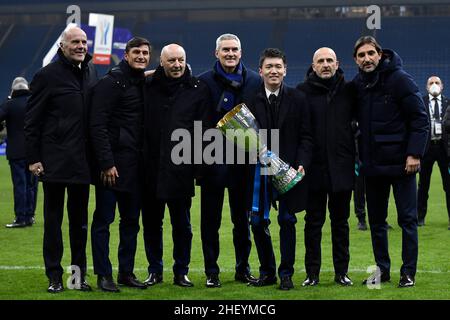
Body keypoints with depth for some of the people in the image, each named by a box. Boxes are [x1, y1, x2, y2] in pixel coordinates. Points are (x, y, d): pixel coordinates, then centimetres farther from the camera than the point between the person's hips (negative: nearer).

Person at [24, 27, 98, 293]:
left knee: (80, 219, 11)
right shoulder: (47, 76, -6)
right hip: (54, 160, -5)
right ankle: (54, 276, 10)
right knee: (53, 220, 4)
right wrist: (33, 158, -9)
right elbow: (32, 120, -4)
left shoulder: (91, 71, 9)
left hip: (82, 159, 5)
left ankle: (80, 273, 20)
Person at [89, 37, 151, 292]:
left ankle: (126, 272, 18)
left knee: (131, 221, 10)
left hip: (135, 165, 7)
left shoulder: (145, 83, 14)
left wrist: (144, 159, 9)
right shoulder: (111, 81, -9)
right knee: (104, 219, 0)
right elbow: (98, 125, -15)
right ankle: (104, 274, 6)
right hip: (112, 164, -7)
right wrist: (106, 163, -20)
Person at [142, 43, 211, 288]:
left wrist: (197, 165, -5)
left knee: (182, 225, 7)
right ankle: (155, 271, 22)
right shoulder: (149, 88, 4)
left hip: (180, 170, -1)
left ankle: (181, 272, 19)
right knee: (151, 223, 10)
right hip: (150, 169, 1)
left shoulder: (197, 90, 2)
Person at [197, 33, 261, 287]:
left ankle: (243, 268, 22)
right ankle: (211, 271, 13)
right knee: (211, 219, 5)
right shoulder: (204, 81, 0)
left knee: (242, 218, 11)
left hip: (243, 159, 1)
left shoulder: (255, 81, 4)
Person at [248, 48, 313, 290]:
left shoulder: (297, 99, 2)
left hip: (289, 170, -1)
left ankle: (286, 274, 13)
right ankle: (267, 272, 19)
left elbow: (306, 136, 1)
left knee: (287, 221, 4)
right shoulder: (251, 100, 4)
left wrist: (301, 163, -12)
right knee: (258, 222, 4)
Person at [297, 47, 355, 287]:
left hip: (342, 167, 2)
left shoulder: (348, 90, 5)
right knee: (313, 221, 6)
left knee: (340, 220, 10)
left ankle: (342, 271, 18)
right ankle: (312, 273, 13)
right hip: (314, 168, -2)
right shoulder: (303, 92, -1)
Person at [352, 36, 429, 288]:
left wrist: (415, 154, -17)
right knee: (376, 220, 11)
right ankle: (382, 269, 22)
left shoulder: (400, 79, -9)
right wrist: (360, 156, 5)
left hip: (401, 162, -6)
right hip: (372, 164, 6)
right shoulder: (357, 85, 7)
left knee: (408, 219, 0)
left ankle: (408, 273, 8)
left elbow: (420, 119, -11)